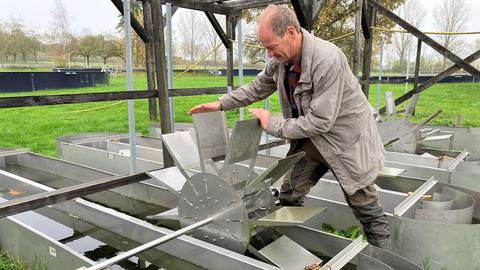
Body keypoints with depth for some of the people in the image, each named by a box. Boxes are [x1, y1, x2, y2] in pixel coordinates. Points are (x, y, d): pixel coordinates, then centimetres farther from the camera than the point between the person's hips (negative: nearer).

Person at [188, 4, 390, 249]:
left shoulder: (327, 60, -31)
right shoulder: (281, 59, -8)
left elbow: (320, 121, -29)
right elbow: (258, 88, 10)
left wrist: (273, 125, -21)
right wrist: (221, 104, 2)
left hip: (344, 138, -6)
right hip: (311, 137, 6)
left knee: (366, 209, 7)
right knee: (288, 197, 9)